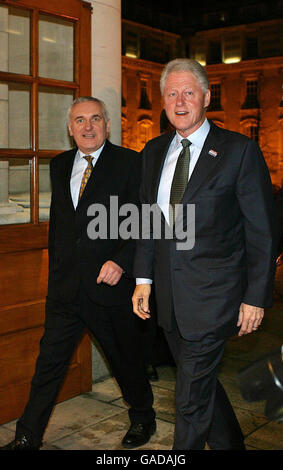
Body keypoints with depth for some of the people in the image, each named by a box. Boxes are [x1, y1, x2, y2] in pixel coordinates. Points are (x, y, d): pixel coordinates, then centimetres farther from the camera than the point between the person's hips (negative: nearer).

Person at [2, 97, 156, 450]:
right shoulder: (59, 165, 11)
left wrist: (120, 262, -20)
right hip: (65, 287, 4)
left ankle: (143, 417, 38)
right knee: (49, 361, 7)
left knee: (126, 359, 14)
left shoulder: (130, 163, -5)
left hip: (110, 285, -3)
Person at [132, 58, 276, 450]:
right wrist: (144, 278, 9)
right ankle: (231, 444, 41)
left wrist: (256, 297, -9)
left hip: (213, 295, -6)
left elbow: (262, 231, -7)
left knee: (191, 396, 0)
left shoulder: (240, 150, -8)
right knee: (202, 384, 19)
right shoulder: (154, 151, 9)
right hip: (169, 295, 6)